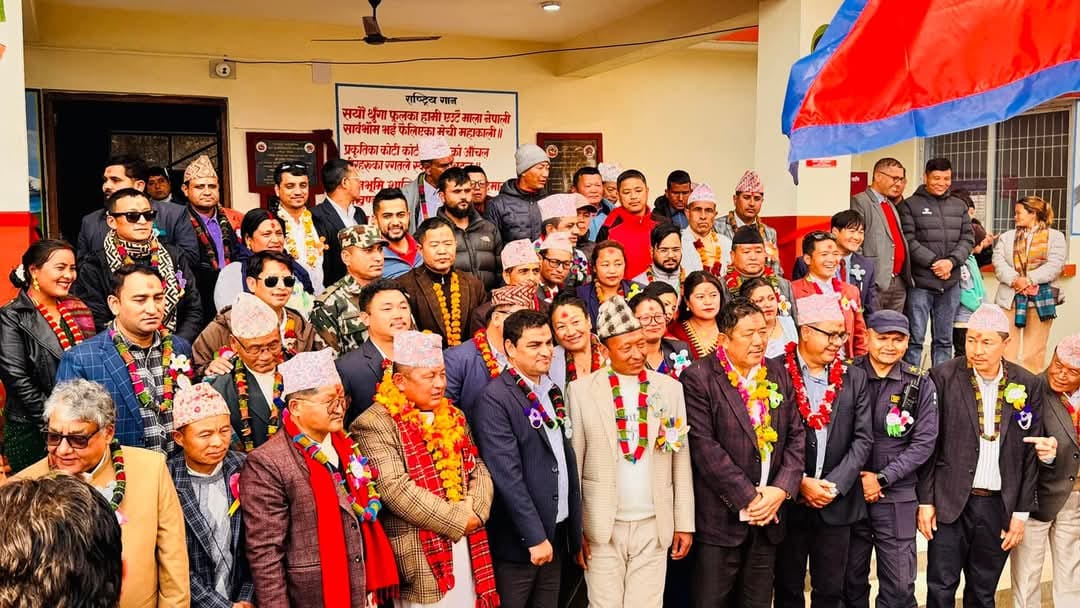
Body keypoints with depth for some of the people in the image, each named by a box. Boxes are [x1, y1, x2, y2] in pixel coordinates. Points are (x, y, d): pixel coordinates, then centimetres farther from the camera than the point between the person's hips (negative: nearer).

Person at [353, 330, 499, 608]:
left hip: (467, 548, 6)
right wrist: (457, 520, -16)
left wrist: (474, 510, -9)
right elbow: (396, 489, -19)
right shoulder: (375, 424, -11)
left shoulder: (453, 416, 13)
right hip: (420, 556, -6)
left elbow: (478, 469, 11)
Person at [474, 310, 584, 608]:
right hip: (519, 539, -7)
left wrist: (575, 527, 11)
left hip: (558, 532, 7)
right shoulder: (495, 398, -15)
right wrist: (534, 536, -18)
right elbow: (507, 474, -19)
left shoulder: (553, 392, 10)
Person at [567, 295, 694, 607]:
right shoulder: (581, 390, -2)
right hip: (602, 527, -1)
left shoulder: (670, 388, 4)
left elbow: (681, 461, 7)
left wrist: (685, 523, 5)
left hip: (655, 526, 2)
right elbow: (573, 463, -1)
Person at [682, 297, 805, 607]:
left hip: (768, 516, 5)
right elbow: (704, 447, -16)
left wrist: (781, 489, -6)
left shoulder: (778, 373, 8)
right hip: (721, 520, -5)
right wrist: (748, 497, -15)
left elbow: (796, 435, 7)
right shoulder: (698, 378, -10)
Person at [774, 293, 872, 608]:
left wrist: (835, 484, -9)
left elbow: (862, 438, 2)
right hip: (789, 500, -3)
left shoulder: (854, 378, 6)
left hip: (837, 502, 3)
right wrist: (800, 483, -13)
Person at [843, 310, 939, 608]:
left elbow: (923, 443, -3)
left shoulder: (920, 385, 0)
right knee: (851, 581, 11)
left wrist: (882, 478, -10)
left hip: (897, 498, 0)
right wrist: (856, 479, -10)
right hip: (849, 494, 0)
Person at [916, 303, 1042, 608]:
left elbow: (1030, 453, 4)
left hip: (999, 506, 2)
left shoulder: (1029, 385, 1)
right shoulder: (943, 376, -6)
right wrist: (925, 500, -4)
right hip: (950, 503, -2)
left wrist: (1021, 512, 3)